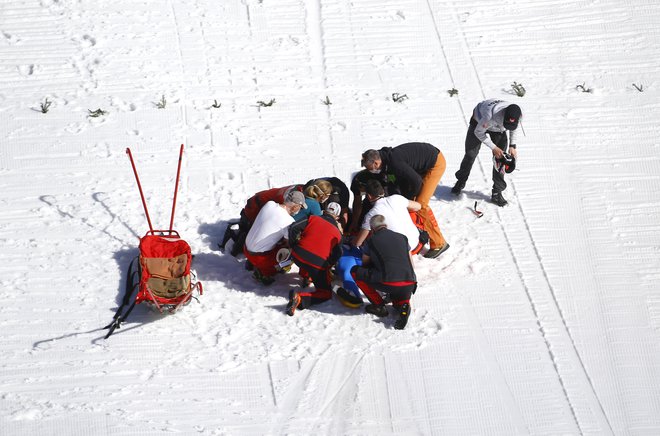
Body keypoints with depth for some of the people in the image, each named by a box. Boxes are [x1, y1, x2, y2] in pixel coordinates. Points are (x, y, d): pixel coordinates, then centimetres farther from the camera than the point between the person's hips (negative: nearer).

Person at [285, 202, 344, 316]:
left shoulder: (313, 219, 10)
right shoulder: (337, 233, 11)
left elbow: (294, 229, 1)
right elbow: (337, 255, 13)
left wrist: (293, 245, 15)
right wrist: (327, 267, 29)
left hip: (297, 256, 4)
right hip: (318, 263, -4)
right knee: (326, 293, 5)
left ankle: (305, 276, 43)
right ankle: (300, 298, -18)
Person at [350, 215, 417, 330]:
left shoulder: (371, 241, 10)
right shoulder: (402, 238, 20)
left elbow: (365, 265, 25)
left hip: (388, 283, -5)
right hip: (409, 285, 5)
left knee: (355, 271, 15)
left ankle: (378, 305, 11)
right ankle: (403, 304, 1)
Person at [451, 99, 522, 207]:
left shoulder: (517, 115, -31)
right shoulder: (491, 116, -47)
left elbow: (514, 129, -5)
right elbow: (478, 132, -27)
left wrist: (512, 146, -17)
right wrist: (493, 147, -29)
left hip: (498, 129, 3)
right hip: (479, 122, -3)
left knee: (500, 159, -7)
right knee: (470, 154, 0)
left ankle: (497, 193, 1)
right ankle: (460, 183, 24)